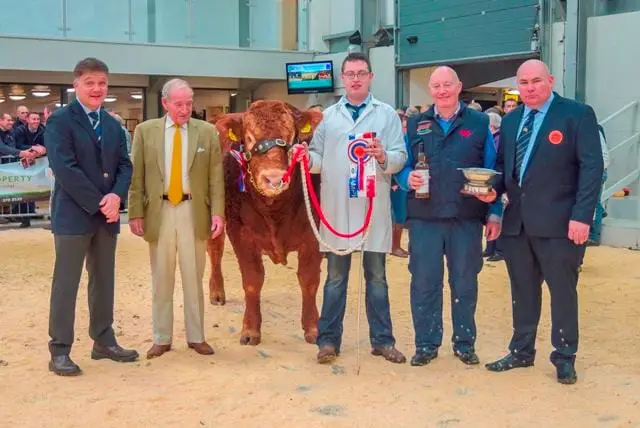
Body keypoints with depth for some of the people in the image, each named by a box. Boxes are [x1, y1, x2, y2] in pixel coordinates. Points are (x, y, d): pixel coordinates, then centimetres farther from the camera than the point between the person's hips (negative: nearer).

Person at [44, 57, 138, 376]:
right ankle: (60, 351, 5)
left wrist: (115, 196, -11)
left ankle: (104, 341, 23)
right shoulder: (59, 121, -7)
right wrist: (98, 203, -18)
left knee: (104, 281, 13)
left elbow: (124, 165, 8)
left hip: (107, 215, 7)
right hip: (73, 215, -6)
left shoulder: (113, 125, 15)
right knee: (66, 284, -2)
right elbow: (65, 169, -16)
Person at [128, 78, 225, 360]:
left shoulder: (207, 132, 2)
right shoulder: (145, 131, 2)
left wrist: (217, 212, -7)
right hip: (159, 212, 0)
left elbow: (216, 177, 0)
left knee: (193, 278, 8)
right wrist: (136, 213, -4)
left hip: (194, 212, 0)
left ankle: (196, 337, 19)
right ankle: (161, 339, 19)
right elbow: (136, 176, 1)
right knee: (161, 279, 9)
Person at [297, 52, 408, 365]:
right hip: (336, 209, 1)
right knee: (335, 277, 9)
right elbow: (320, 160, 5)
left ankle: (382, 340, 17)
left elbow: (400, 157, -3)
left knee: (377, 277, 8)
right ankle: (328, 339, 16)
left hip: (374, 208, -1)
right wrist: (306, 158, -15)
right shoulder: (329, 116, 10)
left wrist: (384, 157, -24)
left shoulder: (387, 115, 4)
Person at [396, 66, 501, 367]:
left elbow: (492, 170, 5)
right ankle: (426, 344, 15)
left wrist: (494, 213, -4)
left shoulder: (478, 123, 6)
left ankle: (464, 343, 21)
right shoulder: (416, 125, 11)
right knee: (424, 282, 3)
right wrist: (408, 178, -12)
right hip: (424, 217, 1)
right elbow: (402, 165, 11)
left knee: (465, 283, 8)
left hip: (467, 218, -1)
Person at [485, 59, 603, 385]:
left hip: (558, 222, -6)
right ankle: (521, 352, 27)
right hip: (517, 221, 6)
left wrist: (582, 215, -18)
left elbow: (591, 167, -10)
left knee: (562, 290, 5)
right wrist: (494, 188, -2)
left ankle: (564, 358, 17)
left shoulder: (577, 114, -5)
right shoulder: (510, 120, 14)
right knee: (522, 290, 14)